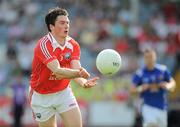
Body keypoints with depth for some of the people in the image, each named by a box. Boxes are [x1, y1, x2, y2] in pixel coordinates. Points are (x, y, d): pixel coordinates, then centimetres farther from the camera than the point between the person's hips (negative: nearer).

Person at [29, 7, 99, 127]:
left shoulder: (73, 45, -8)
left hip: (64, 93, 4)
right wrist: (78, 73, -56)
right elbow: (57, 71, -37)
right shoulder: (43, 45, -25)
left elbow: (75, 70, -20)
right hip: (42, 96, -4)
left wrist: (83, 82, -44)